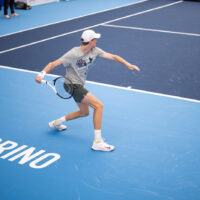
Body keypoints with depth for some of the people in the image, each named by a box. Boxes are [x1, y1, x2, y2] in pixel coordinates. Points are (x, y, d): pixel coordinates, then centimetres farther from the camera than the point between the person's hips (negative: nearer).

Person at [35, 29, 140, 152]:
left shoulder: (94, 51, -5)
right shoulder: (73, 54, -23)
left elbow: (112, 56, -2)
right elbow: (53, 64, -20)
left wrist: (128, 64, -13)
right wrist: (42, 74, -34)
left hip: (80, 85, 9)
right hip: (73, 85, -9)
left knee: (84, 112, 24)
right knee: (99, 106, -18)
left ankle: (56, 123, 38)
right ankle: (98, 142, -16)